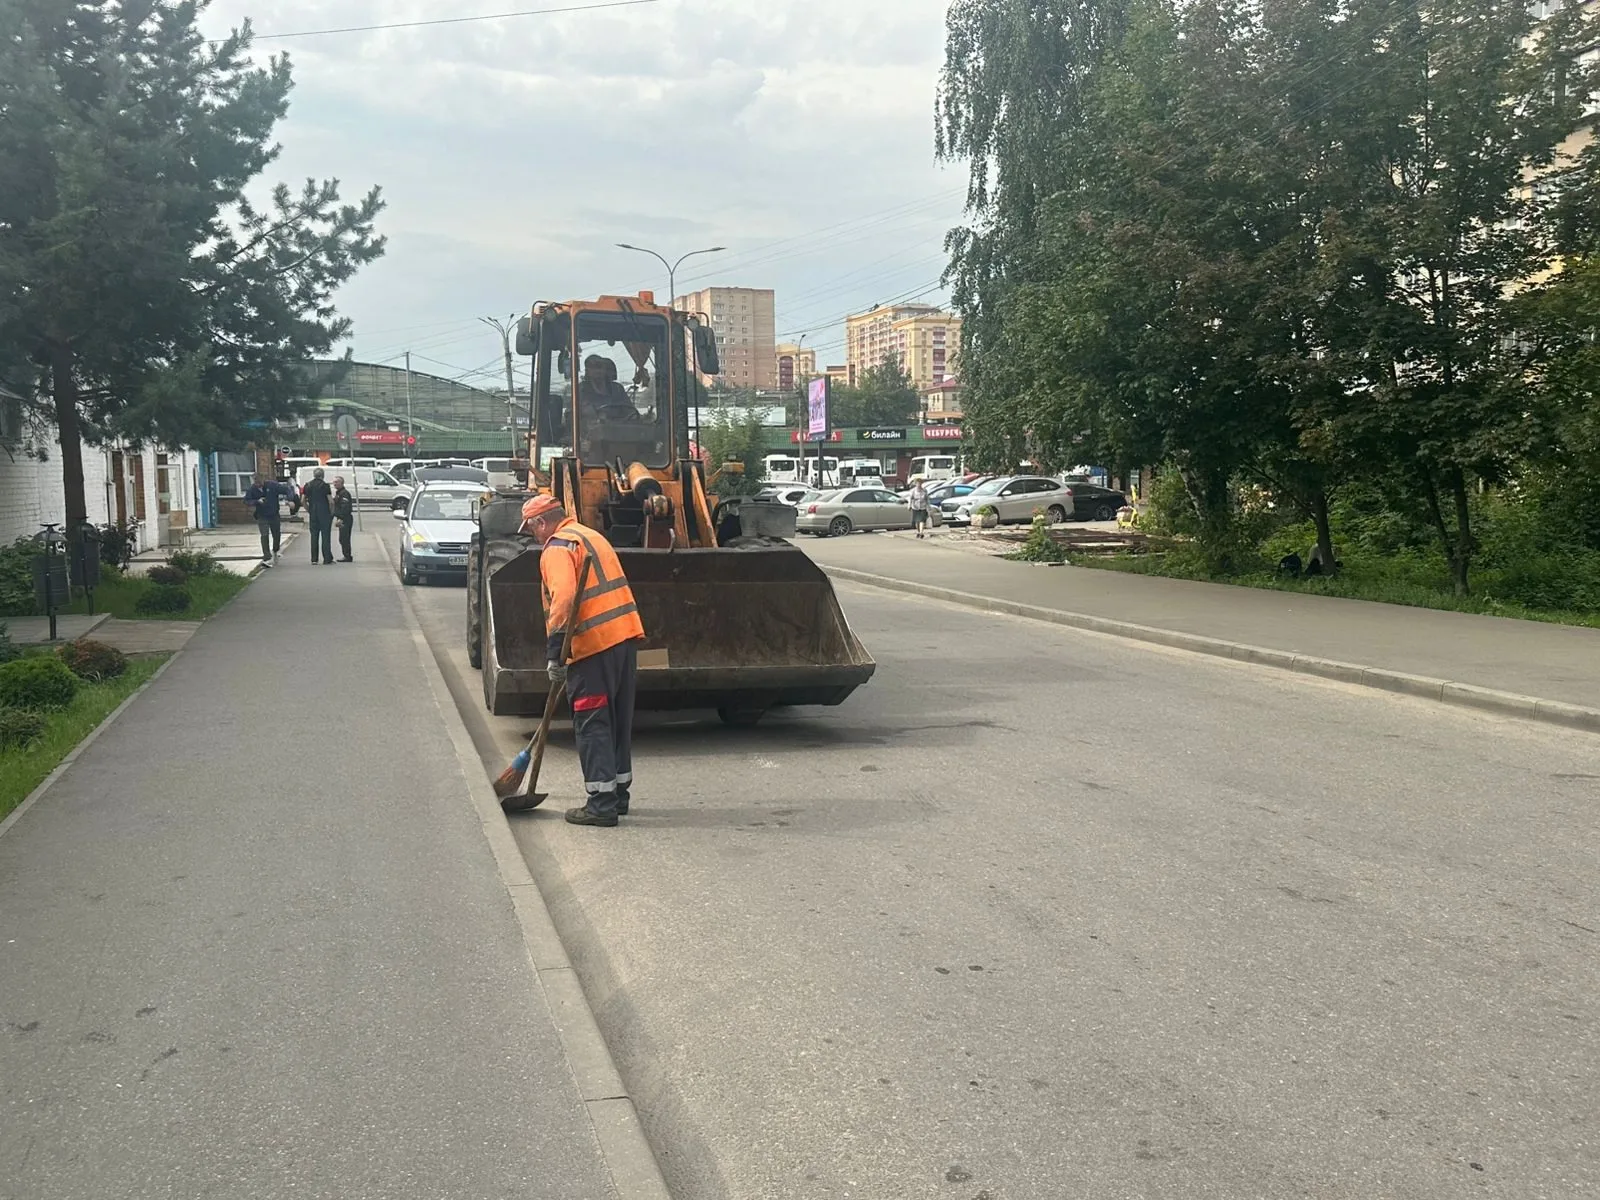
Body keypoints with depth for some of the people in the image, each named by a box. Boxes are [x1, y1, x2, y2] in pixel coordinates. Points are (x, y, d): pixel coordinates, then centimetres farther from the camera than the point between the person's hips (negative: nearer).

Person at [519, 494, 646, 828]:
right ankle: (618, 794, 25)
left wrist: (554, 653, -22)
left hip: (594, 644, -9)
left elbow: (563, 599, -22)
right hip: (627, 636, 9)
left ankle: (601, 805, 0)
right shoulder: (591, 536, 22)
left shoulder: (557, 547, -7)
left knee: (592, 725, -2)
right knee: (618, 720, 16)